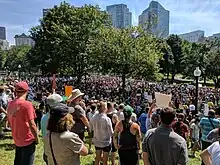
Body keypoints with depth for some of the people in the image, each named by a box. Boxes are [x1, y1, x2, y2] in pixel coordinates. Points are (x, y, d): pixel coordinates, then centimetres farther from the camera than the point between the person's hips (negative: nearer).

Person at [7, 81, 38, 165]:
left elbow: (9, 122, 10)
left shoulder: (10, 104, -1)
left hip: (16, 139, 7)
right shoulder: (27, 104, -22)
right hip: (27, 140, -7)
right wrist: (36, 137, -9)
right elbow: (31, 125, -23)